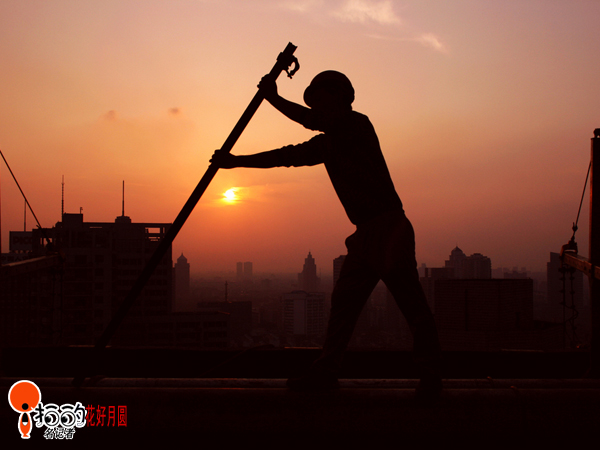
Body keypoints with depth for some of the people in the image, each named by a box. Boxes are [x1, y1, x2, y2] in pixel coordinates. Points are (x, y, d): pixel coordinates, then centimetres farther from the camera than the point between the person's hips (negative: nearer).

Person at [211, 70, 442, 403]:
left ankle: (430, 377, 0)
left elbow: (313, 121, -20)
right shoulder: (326, 143, 16)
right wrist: (237, 161, 19)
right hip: (365, 234, 9)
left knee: (412, 305, -7)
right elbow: (287, 156, 19)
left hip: (390, 228, -9)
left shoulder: (358, 125, -8)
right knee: (344, 300, 6)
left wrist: (274, 98, -7)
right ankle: (326, 371, 11)